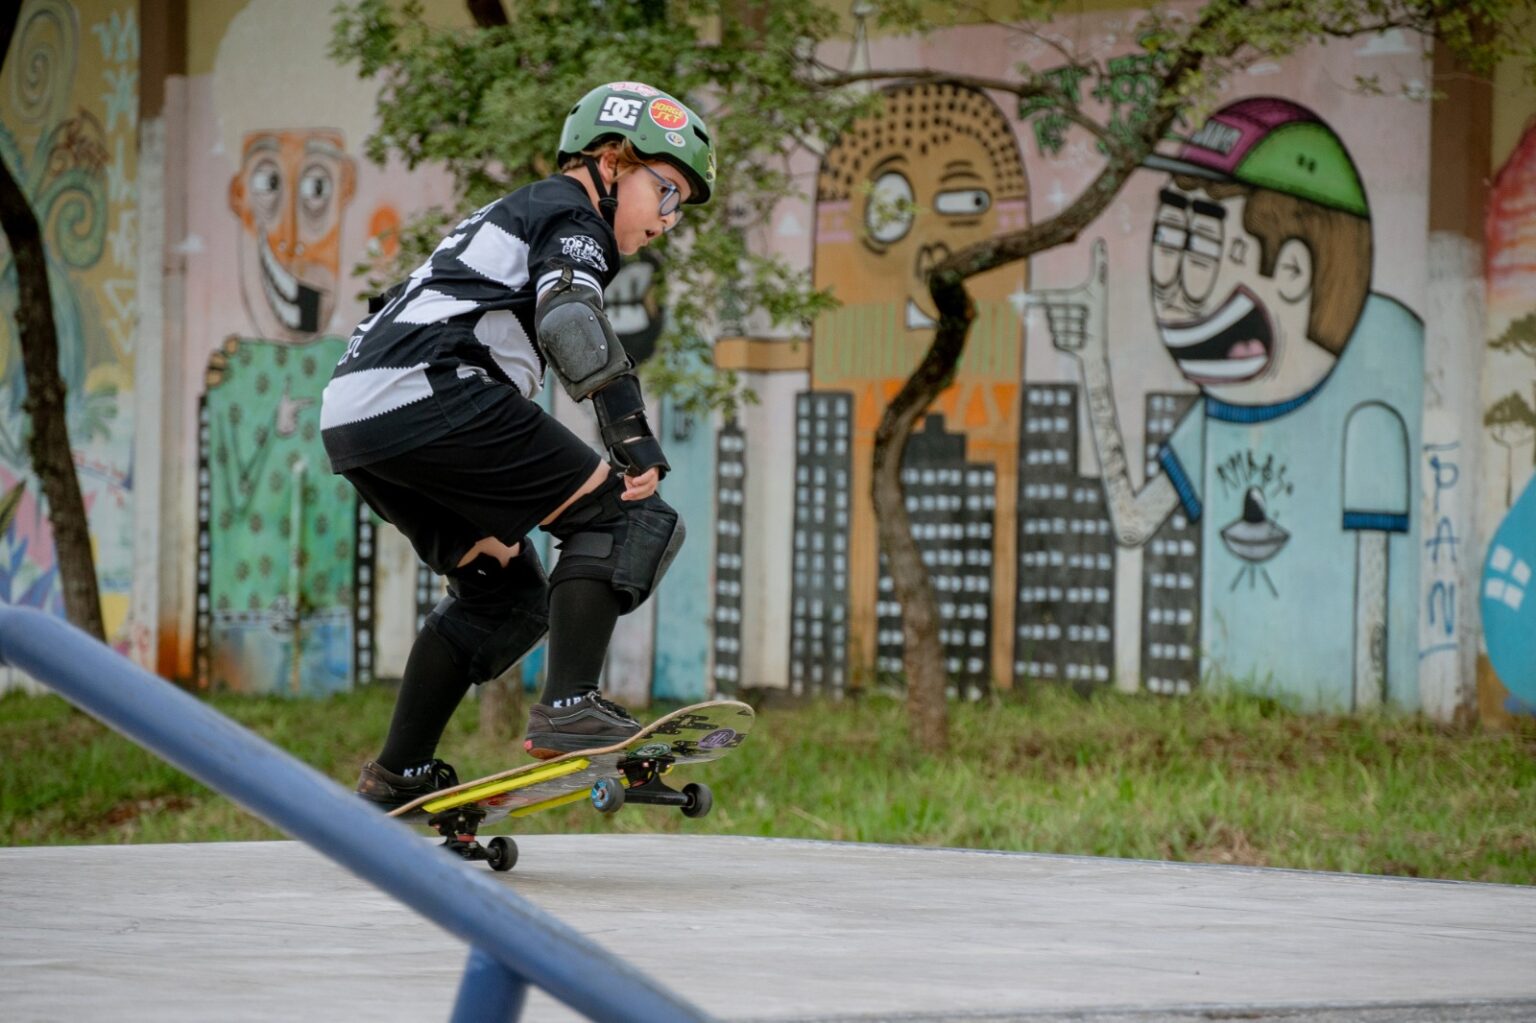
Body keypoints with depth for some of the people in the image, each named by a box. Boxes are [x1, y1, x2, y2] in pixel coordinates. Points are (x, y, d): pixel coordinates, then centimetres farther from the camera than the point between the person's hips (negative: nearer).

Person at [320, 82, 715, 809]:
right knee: (622, 517, -7)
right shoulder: (570, 218, 3)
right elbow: (569, 318, -19)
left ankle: (398, 774, 21)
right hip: (427, 396, -10)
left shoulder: (514, 217, 33)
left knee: (506, 594, 22)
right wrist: (635, 437, -24)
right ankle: (569, 709, -18)